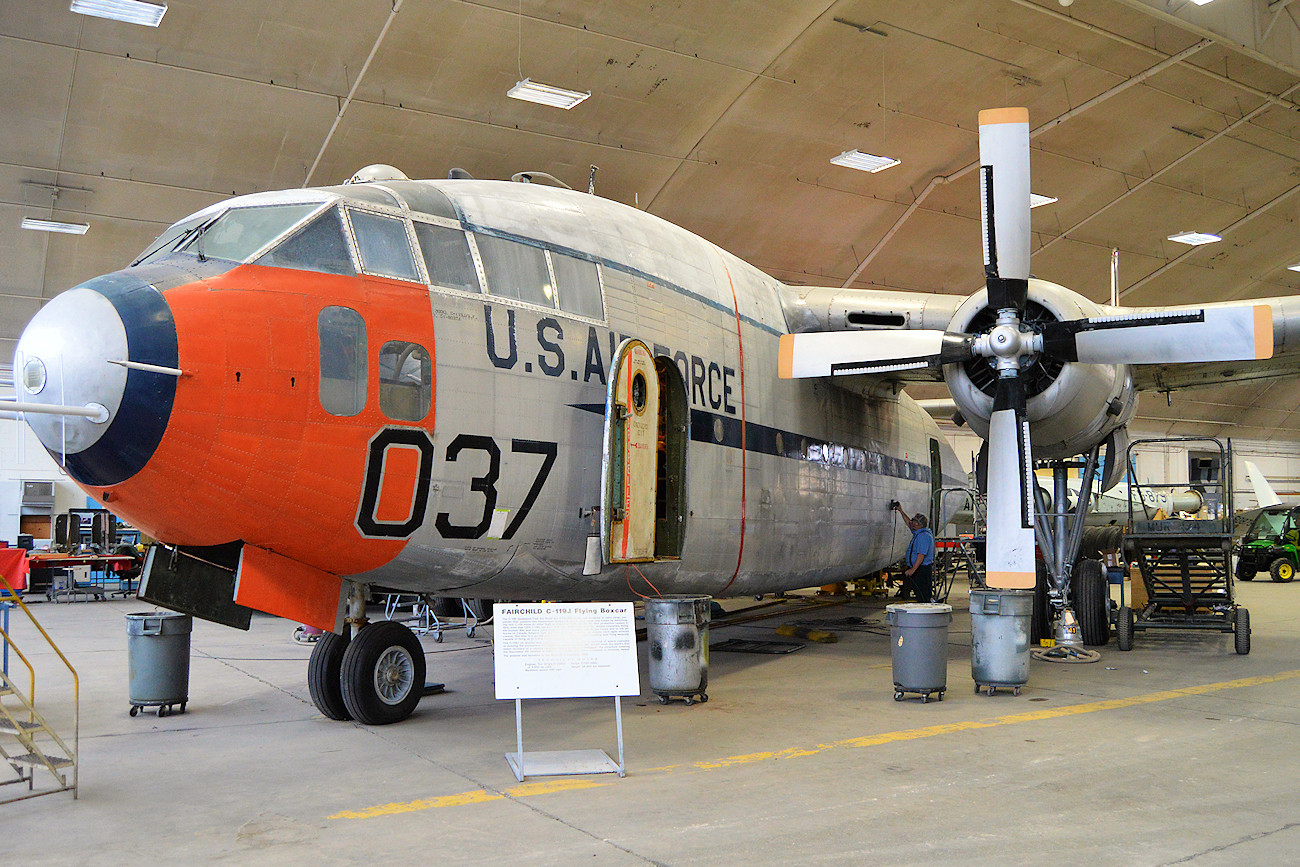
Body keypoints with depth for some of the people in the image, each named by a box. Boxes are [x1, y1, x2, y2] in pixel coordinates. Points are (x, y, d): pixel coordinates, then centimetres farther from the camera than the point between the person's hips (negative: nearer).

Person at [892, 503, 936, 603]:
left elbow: (921, 555, -26)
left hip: (922, 571, -11)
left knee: (923, 598, -10)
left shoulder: (923, 536, -19)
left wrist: (913, 569, -29)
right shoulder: (918, 533, 13)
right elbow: (909, 524, 33)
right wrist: (901, 511, 35)